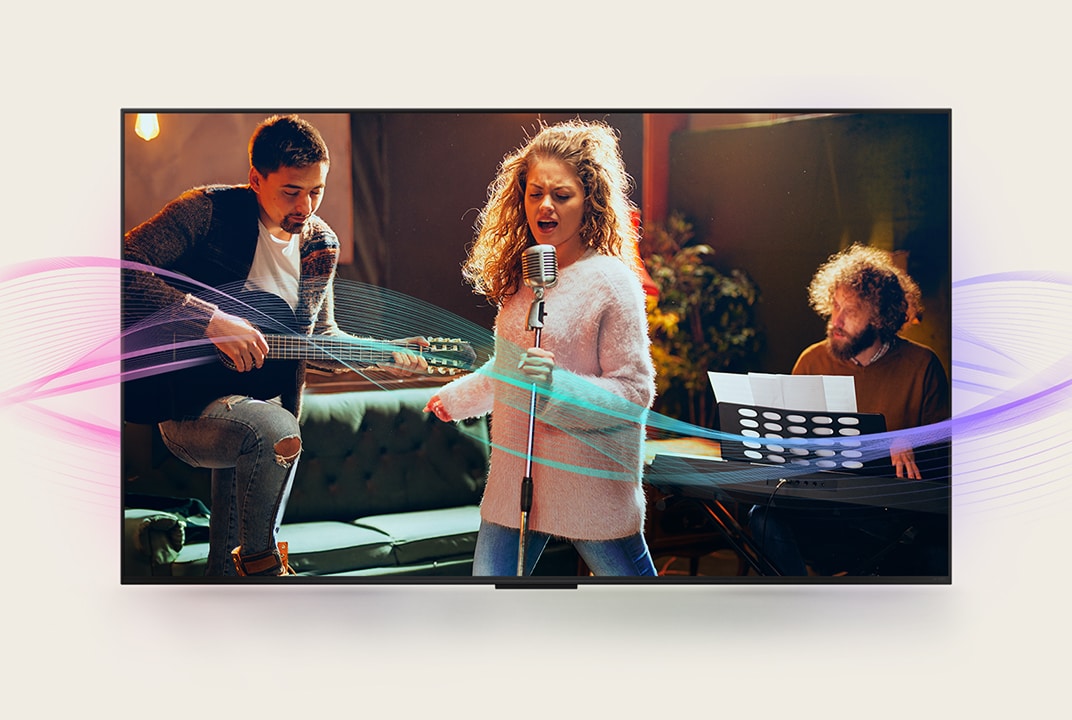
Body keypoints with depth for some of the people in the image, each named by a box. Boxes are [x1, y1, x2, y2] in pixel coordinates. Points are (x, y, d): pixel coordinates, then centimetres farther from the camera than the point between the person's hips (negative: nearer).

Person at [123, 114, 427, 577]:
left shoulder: (321, 246, 7)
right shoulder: (209, 210, -12)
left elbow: (321, 336, 18)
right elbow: (127, 265, -21)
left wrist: (383, 356, 1)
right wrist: (210, 320, -28)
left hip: (262, 398, 7)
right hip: (186, 402, -6)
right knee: (276, 431, -34)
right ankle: (261, 563, -13)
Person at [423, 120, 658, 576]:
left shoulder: (610, 283, -13)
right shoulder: (520, 274, 8)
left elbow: (635, 393, -14)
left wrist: (556, 389, -27)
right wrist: (459, 396, 34)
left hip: (591, 487, -6)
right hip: (515, 479, 6)